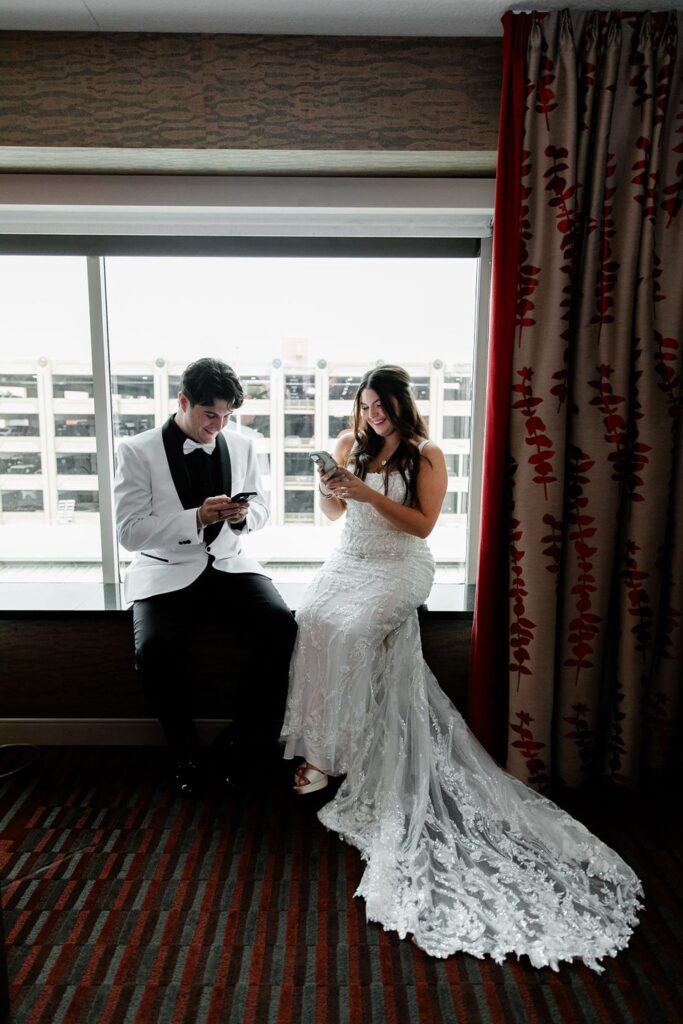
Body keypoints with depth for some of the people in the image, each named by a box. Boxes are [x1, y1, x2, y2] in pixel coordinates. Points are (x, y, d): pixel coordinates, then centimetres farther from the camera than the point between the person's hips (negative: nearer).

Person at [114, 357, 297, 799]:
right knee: (154, 649, -29)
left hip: (230, 564, 3)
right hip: (167, 572, -2)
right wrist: (196, 519, -22)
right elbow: (130, 532, -9)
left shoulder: (242, 446, 6)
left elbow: (262, 508, 15)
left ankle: (241, 743, 0)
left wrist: (242, 515, -10)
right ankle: (186, 750, 2)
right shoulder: (138, 451, -5)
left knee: (281, 627, -23)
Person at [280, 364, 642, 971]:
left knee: (353, 631, -30)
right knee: (315, 620, -23)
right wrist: (330, 488, -7)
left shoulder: (426, 456, 0)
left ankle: (334, 754, -14)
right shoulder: (352, 445, 14)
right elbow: (333, 513, 16)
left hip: (398, 568, -5)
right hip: (351, 559, 5)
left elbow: (423, 524, -8)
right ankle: (323, 745, -11)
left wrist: (368, 492, -15)